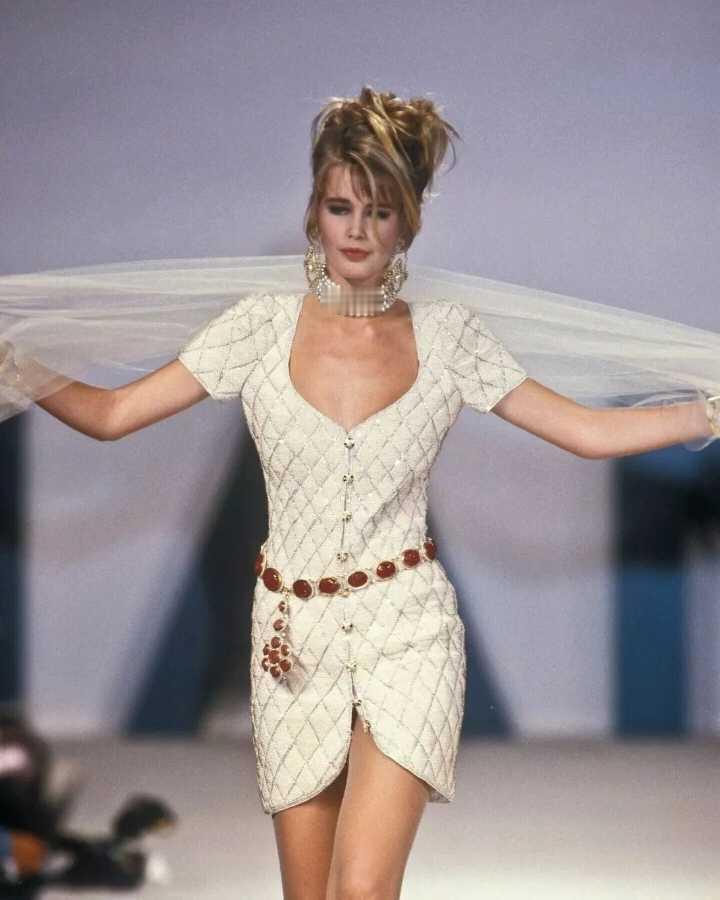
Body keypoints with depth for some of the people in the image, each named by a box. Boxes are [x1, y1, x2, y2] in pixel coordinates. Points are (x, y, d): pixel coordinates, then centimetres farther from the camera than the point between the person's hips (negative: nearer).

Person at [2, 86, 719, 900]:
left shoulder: (447, 336, 1)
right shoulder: (264, 326, 1)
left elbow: (588, 432, 3)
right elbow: (109, 414, 0)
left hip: (406, 629, -2)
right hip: (294, 637, 2)